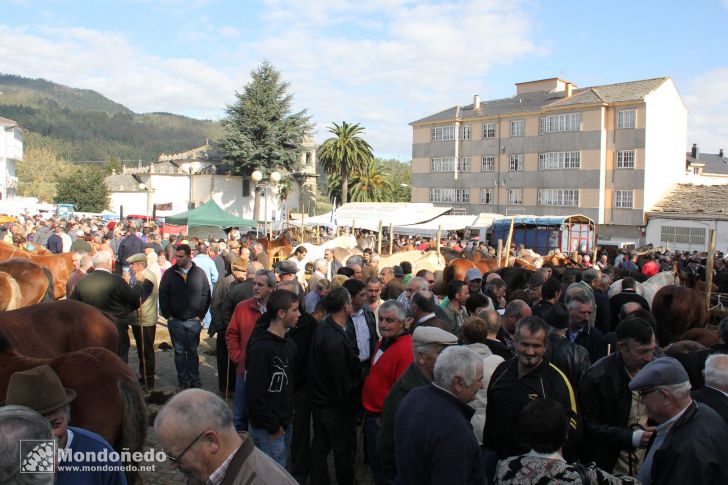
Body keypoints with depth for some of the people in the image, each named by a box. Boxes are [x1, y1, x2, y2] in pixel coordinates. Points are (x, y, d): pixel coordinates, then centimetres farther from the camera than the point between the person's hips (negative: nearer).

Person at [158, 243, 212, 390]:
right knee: (179, 352, 8)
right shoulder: (169, 273, 1)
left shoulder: (199, 273, -1)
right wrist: (168, 315, -3)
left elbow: (206, 295, 0)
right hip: (175, 320, 1)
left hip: (194, 320, -1)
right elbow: (162, 295, 3)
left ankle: (194, 380, 17)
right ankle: (182, 380, 19)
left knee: (193, 351, 7)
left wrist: (200, 315, -5)